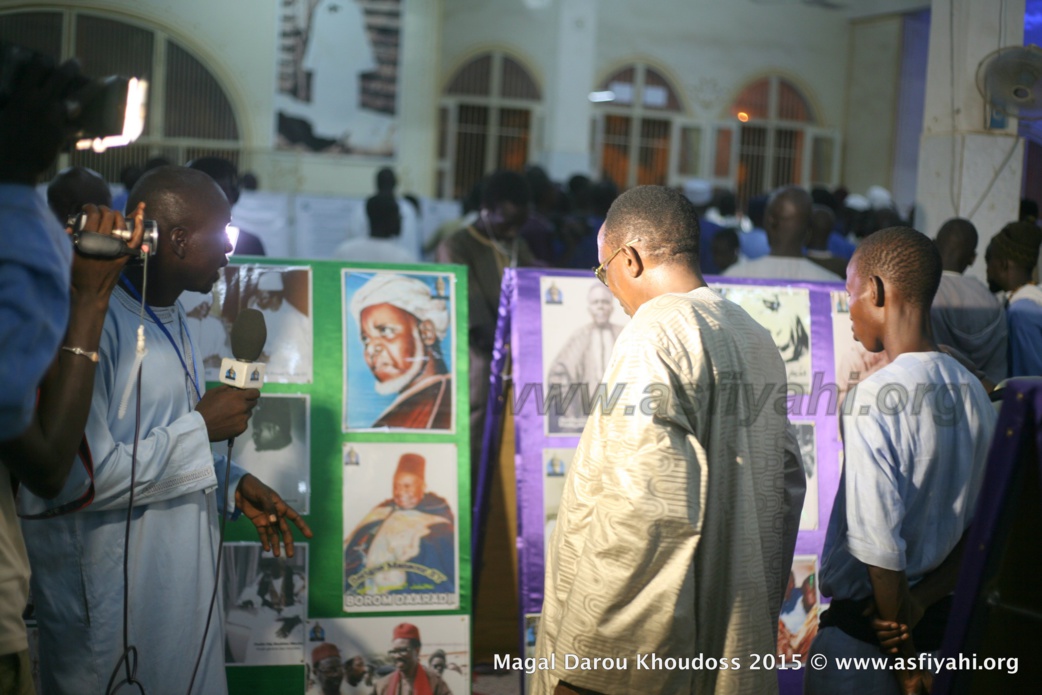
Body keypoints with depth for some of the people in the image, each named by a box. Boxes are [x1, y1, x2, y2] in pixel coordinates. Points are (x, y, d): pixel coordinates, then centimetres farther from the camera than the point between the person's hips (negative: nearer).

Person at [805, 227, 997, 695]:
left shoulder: (873, 397, -19)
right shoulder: (972, 390, 3)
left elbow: (879, 540, -23)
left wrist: (902, 653, -12)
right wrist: (922, 600, -4)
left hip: (863, 628, -7)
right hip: (940, 617, 7)